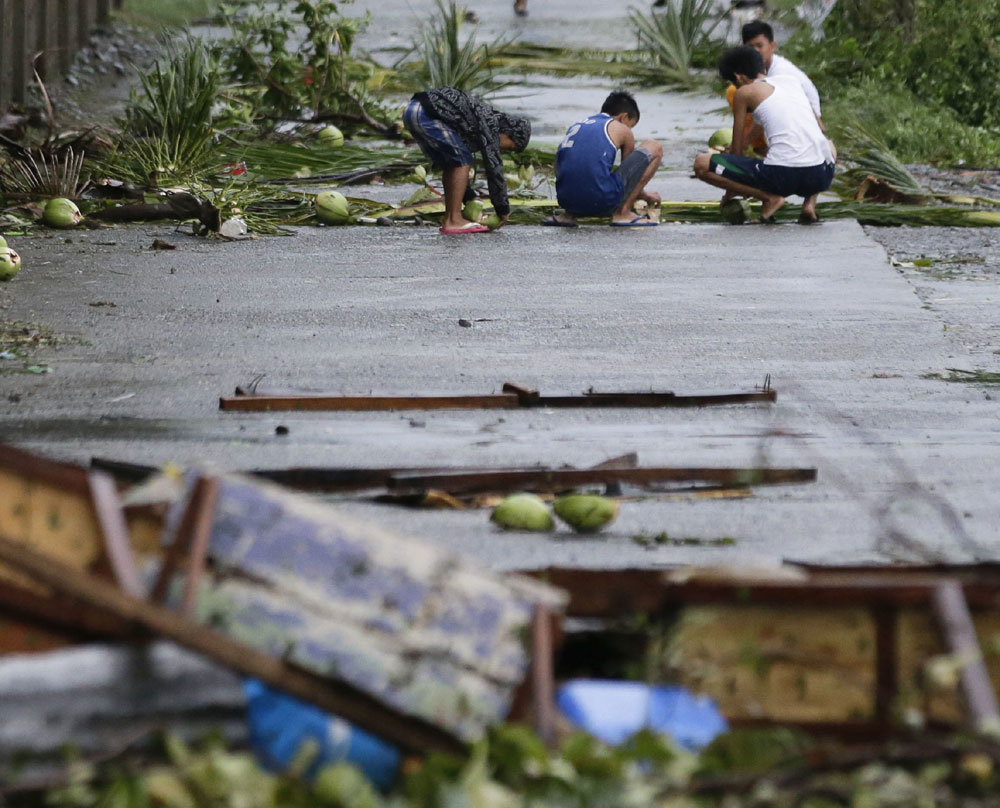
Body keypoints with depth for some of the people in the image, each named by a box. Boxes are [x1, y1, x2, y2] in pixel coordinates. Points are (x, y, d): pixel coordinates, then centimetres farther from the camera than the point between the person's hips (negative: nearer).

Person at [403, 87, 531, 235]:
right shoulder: (490, 124, -3)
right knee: (462, 162, -2)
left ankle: (449, 219, 14)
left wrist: (469, 199, 33)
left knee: (450, 164, 17)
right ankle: (454, 221, -6)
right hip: (426, 114, -10)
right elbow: (494, 168, -4)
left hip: (411, 111, 10)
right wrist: (503, 210, 5)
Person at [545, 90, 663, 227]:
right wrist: (646, 196, 45)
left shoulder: (576, 126, 27)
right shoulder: (621, 129, 12)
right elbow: (629, 173, 24)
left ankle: (568, 215, 15)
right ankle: (623, 212, 6)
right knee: (654, 149, 11)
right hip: (602, 203, -6)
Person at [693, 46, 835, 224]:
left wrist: (731, 191, 27)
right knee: (829, 145, 45)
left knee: (701, 165, 5)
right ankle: (810, 202, 16)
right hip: (821, 175, 5)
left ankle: (770, 197, -1)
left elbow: (737, 148, 13)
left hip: (784, 175, -5)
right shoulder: (792, 81, 23)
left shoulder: (744, 92, 8)